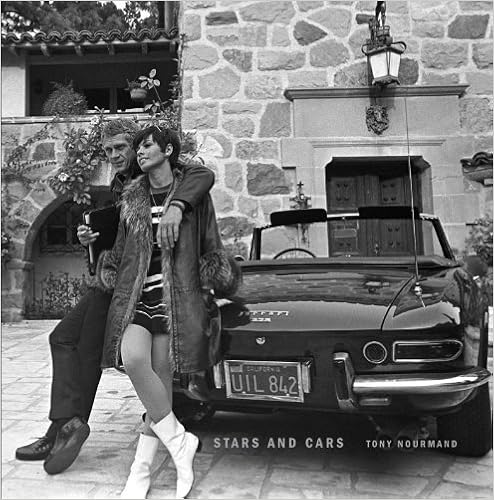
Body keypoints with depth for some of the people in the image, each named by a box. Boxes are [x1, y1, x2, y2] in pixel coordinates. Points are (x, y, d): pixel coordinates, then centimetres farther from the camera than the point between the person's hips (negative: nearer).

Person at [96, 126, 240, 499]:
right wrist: (108, 273, 19)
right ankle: (180, 442, -6)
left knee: (161, 379, -5)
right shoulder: (132, 197, 16)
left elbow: (211, 248, 13)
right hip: (135, 295, 3)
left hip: (176, 297, -2)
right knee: (133, 359, -24)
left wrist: (215, 281, 8)